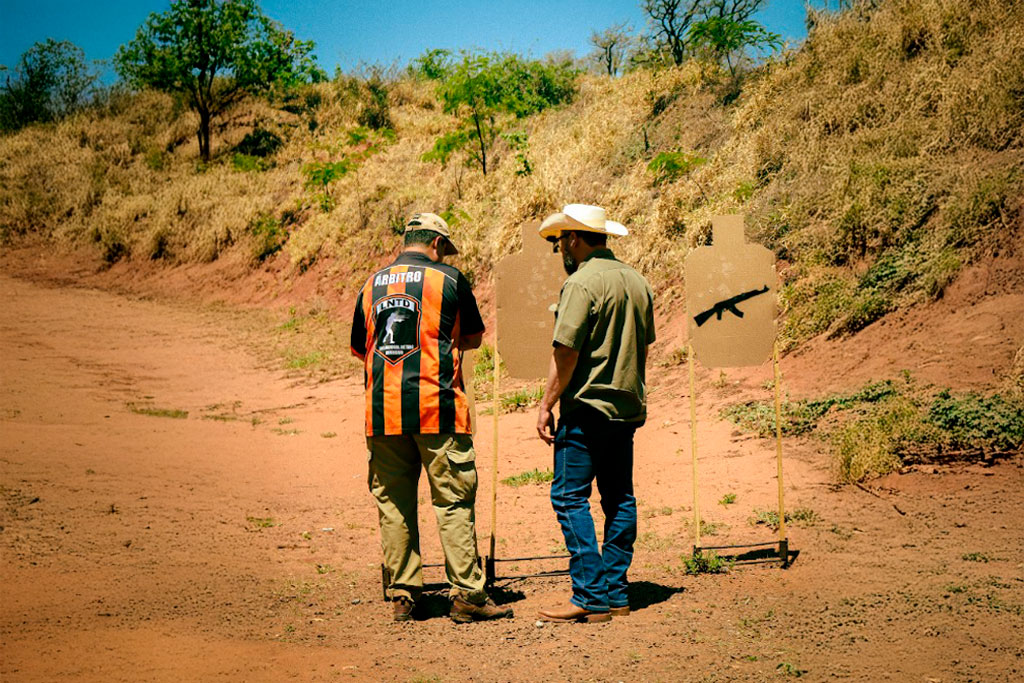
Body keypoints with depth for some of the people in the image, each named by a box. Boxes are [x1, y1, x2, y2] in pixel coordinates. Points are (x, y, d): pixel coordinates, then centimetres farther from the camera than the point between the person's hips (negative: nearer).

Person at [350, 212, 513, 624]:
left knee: (393, 504, 9)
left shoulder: (371, 285, 13)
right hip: (436, 406, -4)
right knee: (453, 501, 1)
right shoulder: (449, 279, 1)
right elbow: (473, 337, 12)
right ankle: (466, 593, 2)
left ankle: (401, 594, 11)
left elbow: (360, 349, 19)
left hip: (382, 409, 4)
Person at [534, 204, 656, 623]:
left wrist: (547, 404, -9)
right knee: (620, 498, 11)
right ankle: (616, 594, 15)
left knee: (570, 497, -5)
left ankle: (591, 598, -8)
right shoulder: (637, 281, 12)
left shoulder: (582, 283, -13)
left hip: (588, 407, -9)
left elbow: (566, 352, -16)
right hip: (627, 408, 9)